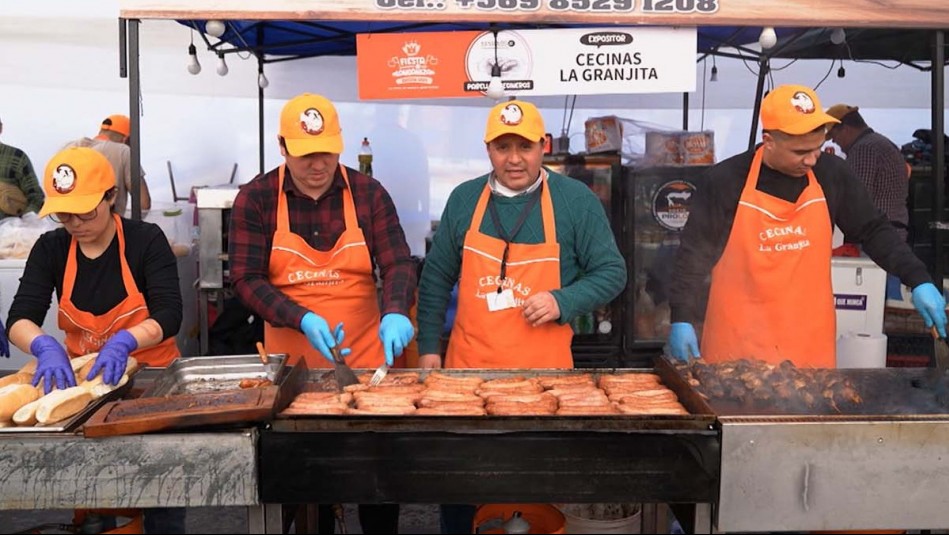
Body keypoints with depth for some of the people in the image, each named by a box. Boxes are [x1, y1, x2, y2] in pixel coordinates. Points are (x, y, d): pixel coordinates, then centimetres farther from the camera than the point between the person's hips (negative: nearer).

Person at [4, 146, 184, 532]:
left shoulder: (146, 240, -12)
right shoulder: (50, 249, -2)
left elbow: (169, 315, -19)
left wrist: (124, 342, -37)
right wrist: (45, 346, -31)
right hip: (84, 377, 3)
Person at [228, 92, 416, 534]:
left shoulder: (369, 194, -3)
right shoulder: (254, 199, -4)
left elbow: (398, 264, -6)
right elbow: (246, 280, -7)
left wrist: (395, 313, -27)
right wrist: (303, 320, -23)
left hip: (364, 357, 1)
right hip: (292, 362, 0)